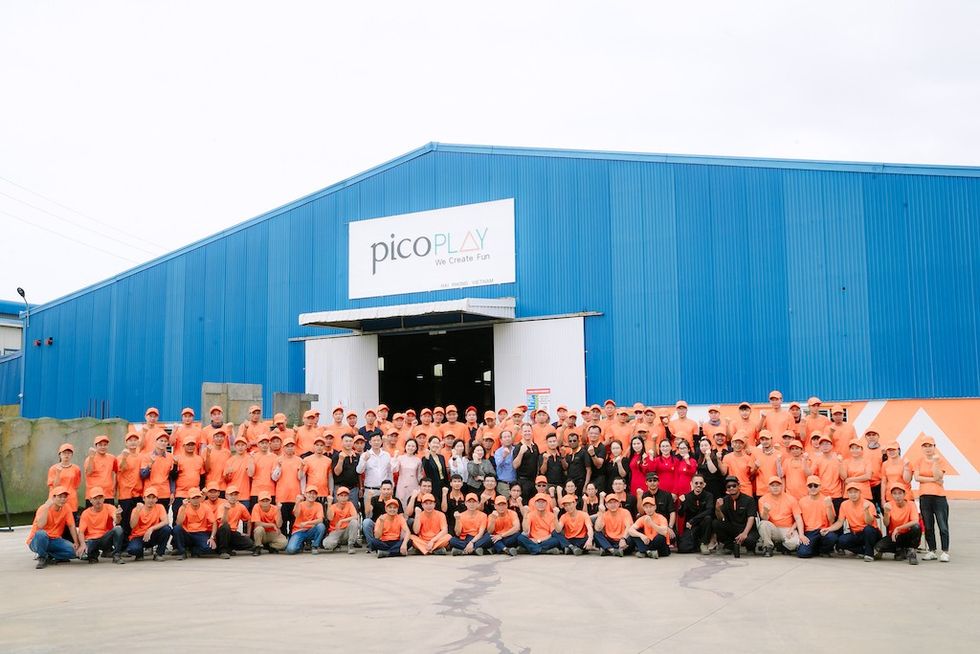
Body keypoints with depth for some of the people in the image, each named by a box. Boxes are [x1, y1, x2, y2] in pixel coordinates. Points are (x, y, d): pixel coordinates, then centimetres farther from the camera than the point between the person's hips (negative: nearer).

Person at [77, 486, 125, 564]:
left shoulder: (109, 508, -4)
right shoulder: (86, 513, -1)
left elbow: (116, 521, -24)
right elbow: (81, 532, -7)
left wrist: (118, 516, -50)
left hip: (106, 539, -1)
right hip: (91, 540, 1)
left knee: (118, 529, -30)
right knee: (81, 551, -32)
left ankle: (116, 555, -14)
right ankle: (94, 554, 7)